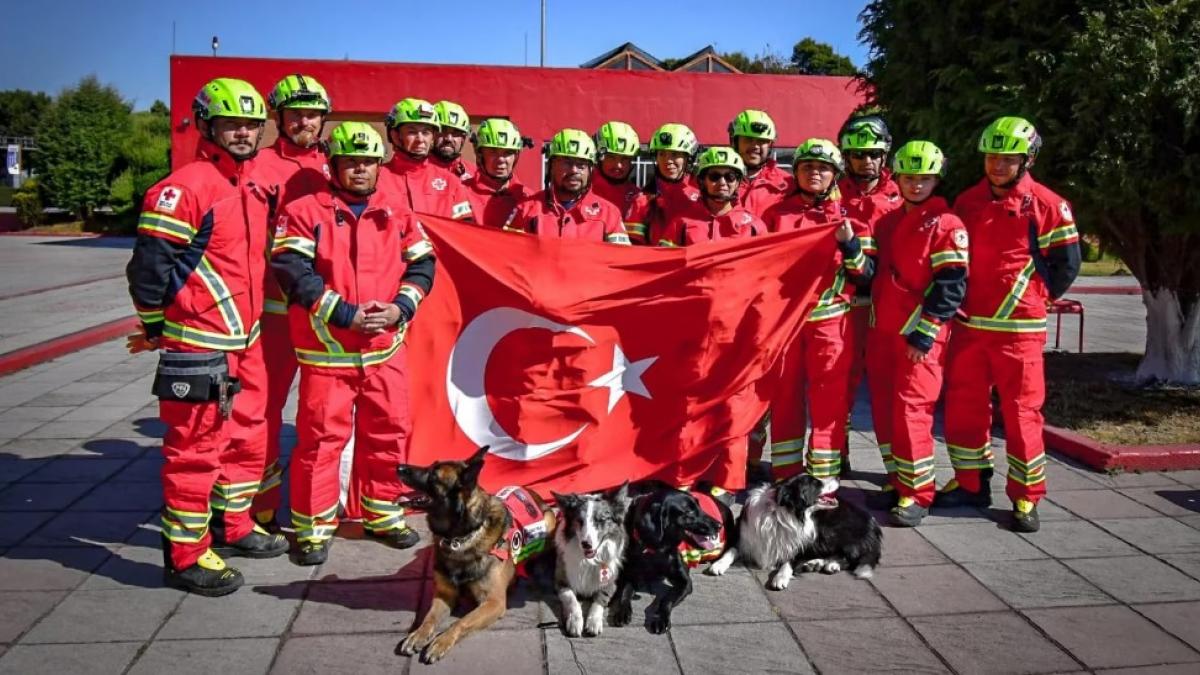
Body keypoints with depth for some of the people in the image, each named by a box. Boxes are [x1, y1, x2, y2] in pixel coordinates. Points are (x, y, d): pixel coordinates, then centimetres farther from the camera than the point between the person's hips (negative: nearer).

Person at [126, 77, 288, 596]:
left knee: (248, 437, 18)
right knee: (195, 450, -1)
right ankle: (185, 556, 10)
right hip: (198, 346, -9)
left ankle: (232, 527, 35)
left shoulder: (254, 187, 13)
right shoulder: (186, 186, -14)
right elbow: (149, 264, -15)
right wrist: (156, 327, -5)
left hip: (245, 343, 9)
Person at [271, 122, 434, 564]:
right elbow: (294, 274, -13)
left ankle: (383, 515, 29)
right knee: (321, 438, 0)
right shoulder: (304, 212, -4)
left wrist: (401, 307, -10)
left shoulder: (398, 214, 10)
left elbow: (422, 264, 8)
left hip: (387, 349, 4)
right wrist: (346, 315, -17)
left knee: (389, 432, 12)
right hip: (326, 350, -4)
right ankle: (313, 528, 14)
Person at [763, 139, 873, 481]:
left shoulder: (847, 216, 5)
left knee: (829, 401, -1)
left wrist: (850, 244, -17)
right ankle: (785, 478, 16)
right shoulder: (776, 214, 10)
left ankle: (824, 481, 5)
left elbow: (867, 273, 0)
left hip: (829, 319, -2)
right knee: (784, 398, 6)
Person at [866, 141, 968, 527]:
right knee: (884, 410, 10)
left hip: (920, 338, -7)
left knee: (911, 410, -9)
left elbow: (952, 286, -13)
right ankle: (897, 482, 23)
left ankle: (917, 495, 0)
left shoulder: (946, 224, -6)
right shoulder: (887, 222, 16)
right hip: (882, 331, 7)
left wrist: (923, 335, -16)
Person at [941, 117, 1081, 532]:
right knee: (963, 405, 10)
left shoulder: (1047, 205, -5)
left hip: (1018, 327, -5)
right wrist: (960, 300, 13)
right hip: (969, 323, 5)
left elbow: (1066, 263, 0)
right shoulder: (967, 201, 9)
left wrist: (1035, 298, 2)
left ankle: (1026, 497, 10)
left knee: (1022, 410, 0)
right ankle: (971, 483, 25)